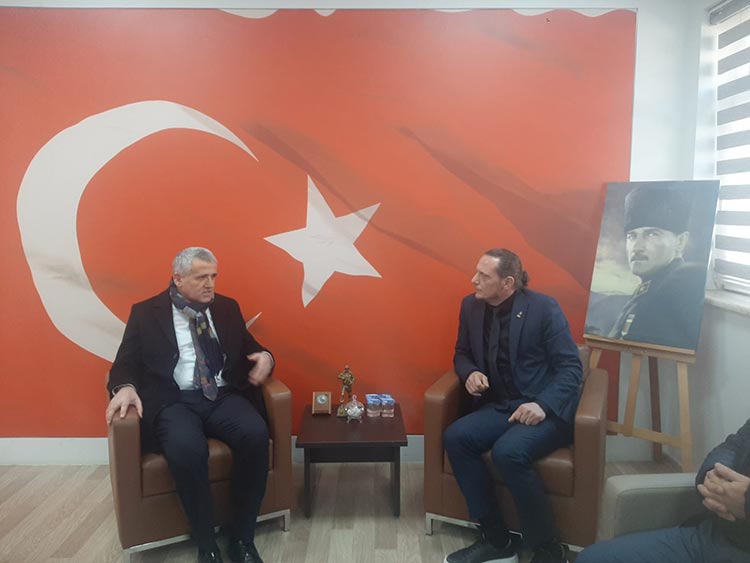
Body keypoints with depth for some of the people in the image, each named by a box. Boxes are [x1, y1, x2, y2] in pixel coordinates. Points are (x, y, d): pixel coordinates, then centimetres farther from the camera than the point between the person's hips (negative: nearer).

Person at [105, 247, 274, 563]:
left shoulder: (227, 308, 16)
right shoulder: (146, 313, 9)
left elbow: (249, 348, 21)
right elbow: (126, 362, 6)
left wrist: (264, 357, -3)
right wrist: (126, 387, -17)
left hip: (224, 396, 3)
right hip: (174, 401, -2)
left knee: (256, 435, -29)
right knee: (186, 449, -36)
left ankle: (242, 537, -12)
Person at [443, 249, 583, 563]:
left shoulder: (544, 308, -12)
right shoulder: (471, 306, 4)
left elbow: (571, 367, -12)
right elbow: (462, 353, 17)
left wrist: (543, 405, -26)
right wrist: (470, 373, -6)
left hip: (546, 410, -6)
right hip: (501, 406, 6)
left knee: (508, 452, -32)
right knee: (455, 437, -20)